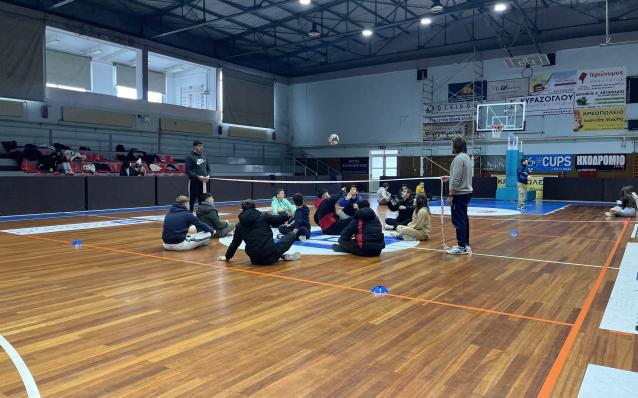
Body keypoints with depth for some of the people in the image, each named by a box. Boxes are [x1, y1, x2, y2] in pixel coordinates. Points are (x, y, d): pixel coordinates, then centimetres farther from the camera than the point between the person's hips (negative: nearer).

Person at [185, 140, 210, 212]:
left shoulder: (204, 158, 14)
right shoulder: (190, 157, -5)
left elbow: (208, 169, 19)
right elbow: (188, 171, -13)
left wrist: (208, 176, -2)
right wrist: (198, 177, -21)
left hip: (203, 182, 6)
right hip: (194, 182, -6)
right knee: (192, 200, -1)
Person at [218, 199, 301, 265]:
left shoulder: (240, 225, 10)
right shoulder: (263, 216, 2)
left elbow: (235, 243, 16)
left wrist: (227, 257, 31)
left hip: (256, 260, 3)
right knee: (291, 234, 13)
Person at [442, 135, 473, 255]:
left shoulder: (459, 158, -17)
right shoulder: (466, 157, 14)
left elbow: (456, 180, -22)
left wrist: (450, 195, -18)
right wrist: (449, 177, 28)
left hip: (459, 194, -10)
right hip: (466, 192, 10)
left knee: (458, 220, -6)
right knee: (463, 219, 14)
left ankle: (461, 247, -3)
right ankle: (465, 244, 21)